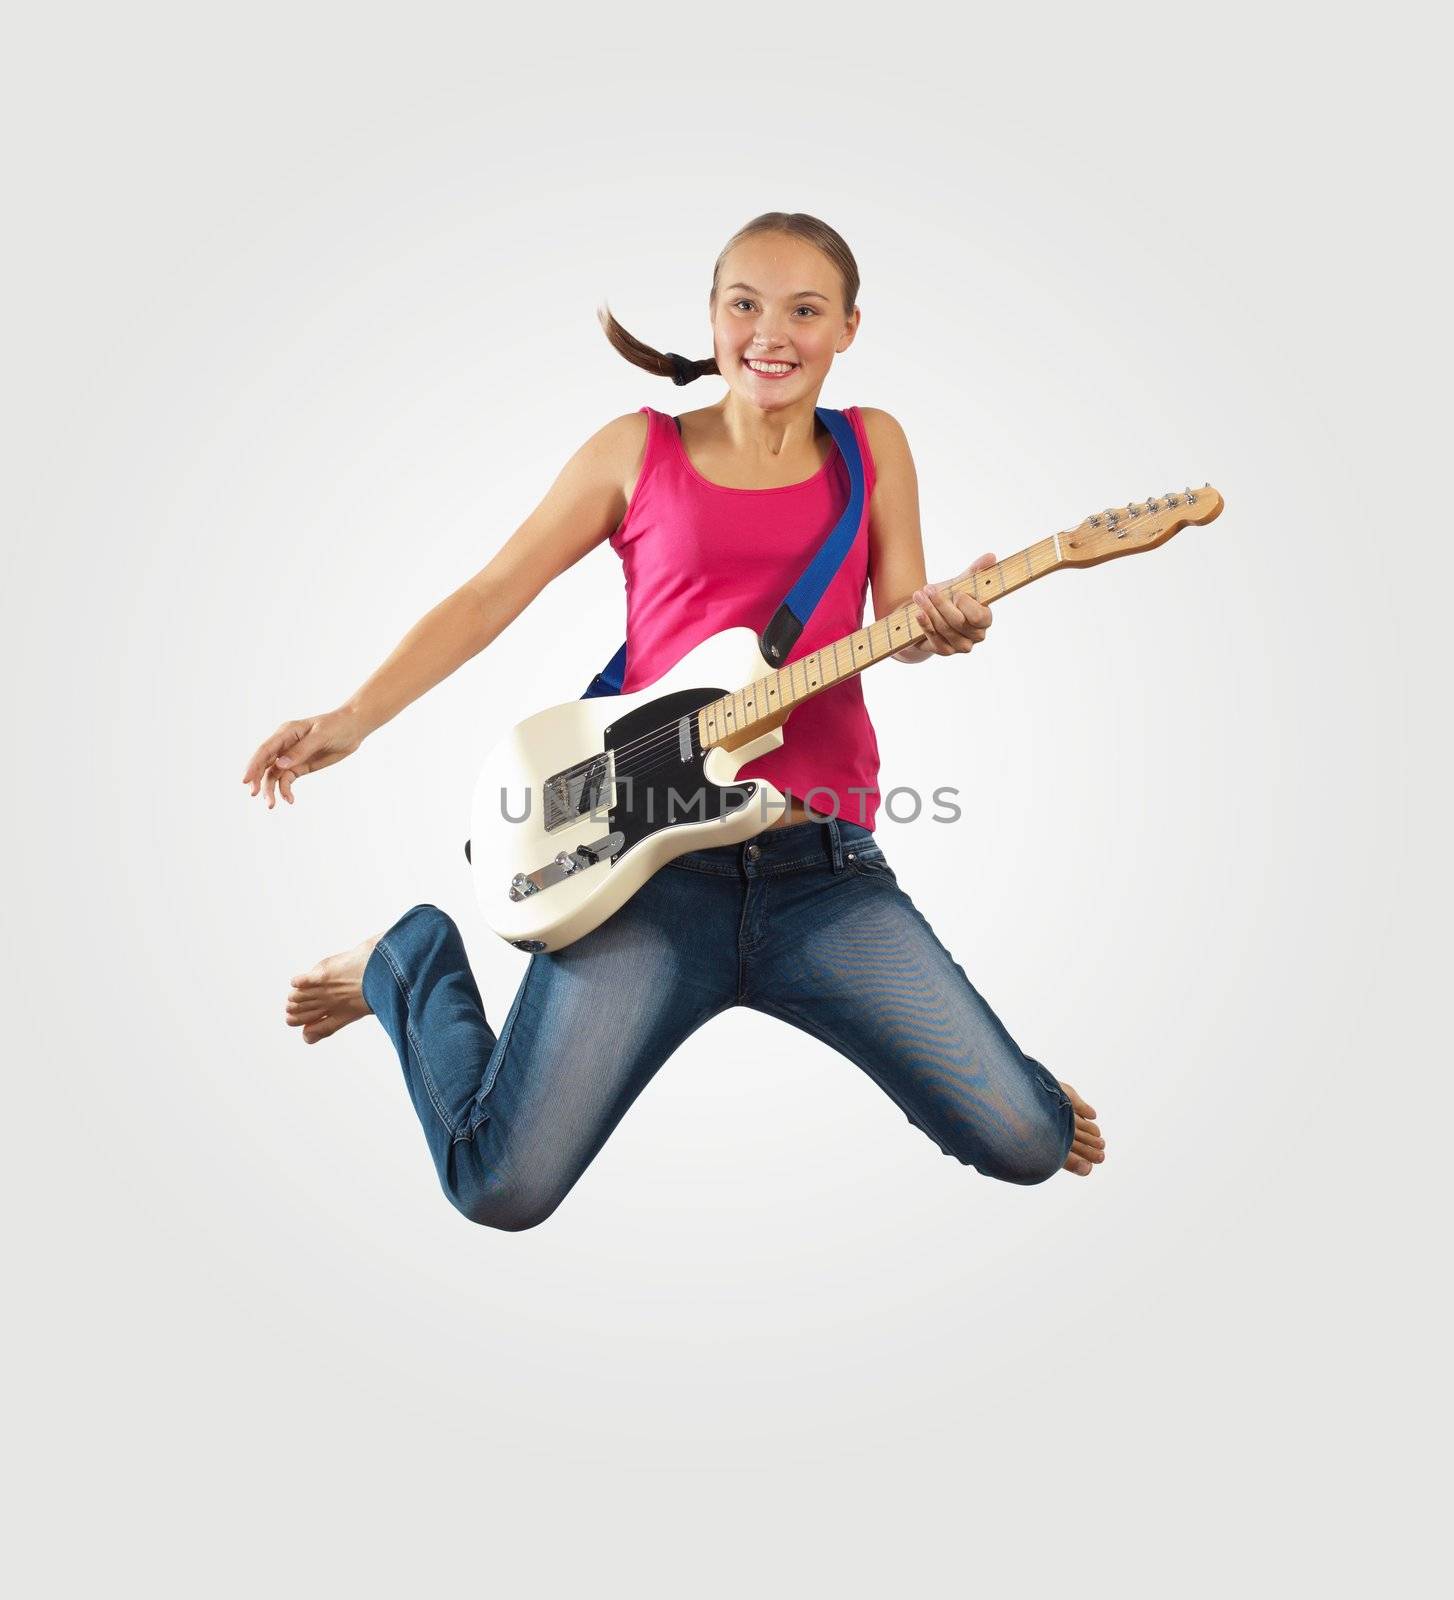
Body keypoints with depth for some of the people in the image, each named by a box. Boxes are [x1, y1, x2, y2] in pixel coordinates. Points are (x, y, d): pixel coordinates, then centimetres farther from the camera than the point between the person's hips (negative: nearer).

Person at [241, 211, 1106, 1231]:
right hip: (651, 860, -2)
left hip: (825, 870, 2)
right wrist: (352, 721, -3)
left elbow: (902, 622, 4)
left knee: (1029, 1143, -5)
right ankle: (408, 965, 21)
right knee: (506, 1188, -8)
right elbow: (490, 595, 6)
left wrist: (943, 620, -20)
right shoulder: (640, 449, 7)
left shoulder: (871, 446, 13)